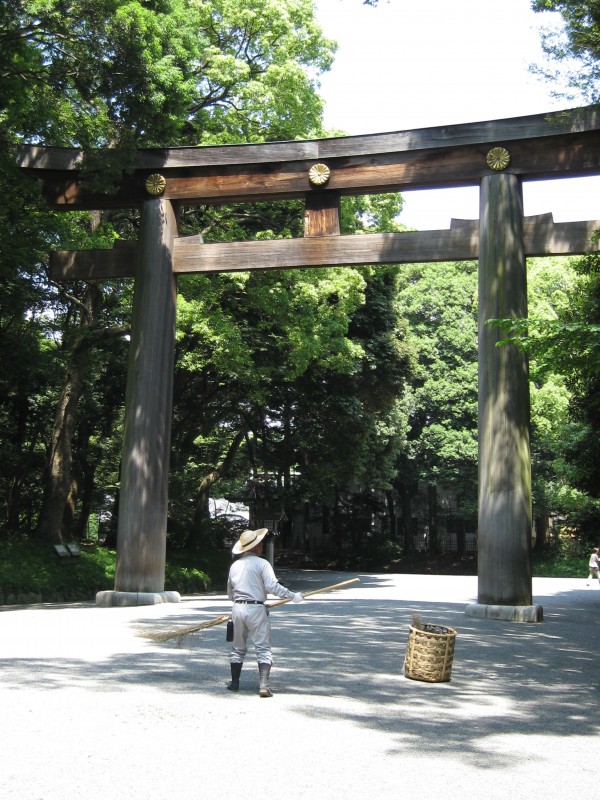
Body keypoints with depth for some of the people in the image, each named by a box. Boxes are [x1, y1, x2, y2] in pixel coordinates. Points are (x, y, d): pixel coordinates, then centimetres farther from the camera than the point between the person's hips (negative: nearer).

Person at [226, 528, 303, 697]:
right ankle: (264, 685, -12)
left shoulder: (235, 565, 10)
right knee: (263, 649, -2)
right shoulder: (261, 563, -7)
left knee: (238, 649, 18)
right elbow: (272, 585, -18)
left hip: (237, 608, 5)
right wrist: (292, 596, -12)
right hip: (256, 609, -5)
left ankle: (234, 683, 24)